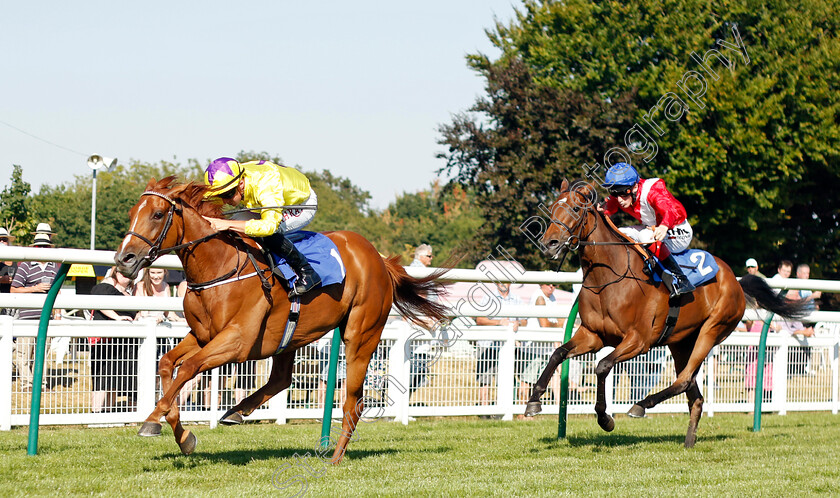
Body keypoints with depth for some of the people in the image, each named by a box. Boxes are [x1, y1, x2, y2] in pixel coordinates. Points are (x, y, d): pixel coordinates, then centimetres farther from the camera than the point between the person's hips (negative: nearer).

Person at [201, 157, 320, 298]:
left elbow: (269, 225, -58)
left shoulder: (266, 186, -45)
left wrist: (228, 224, -61)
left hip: (304, 203, -8)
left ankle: (307, 274, -19)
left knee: (269, 233, -34)